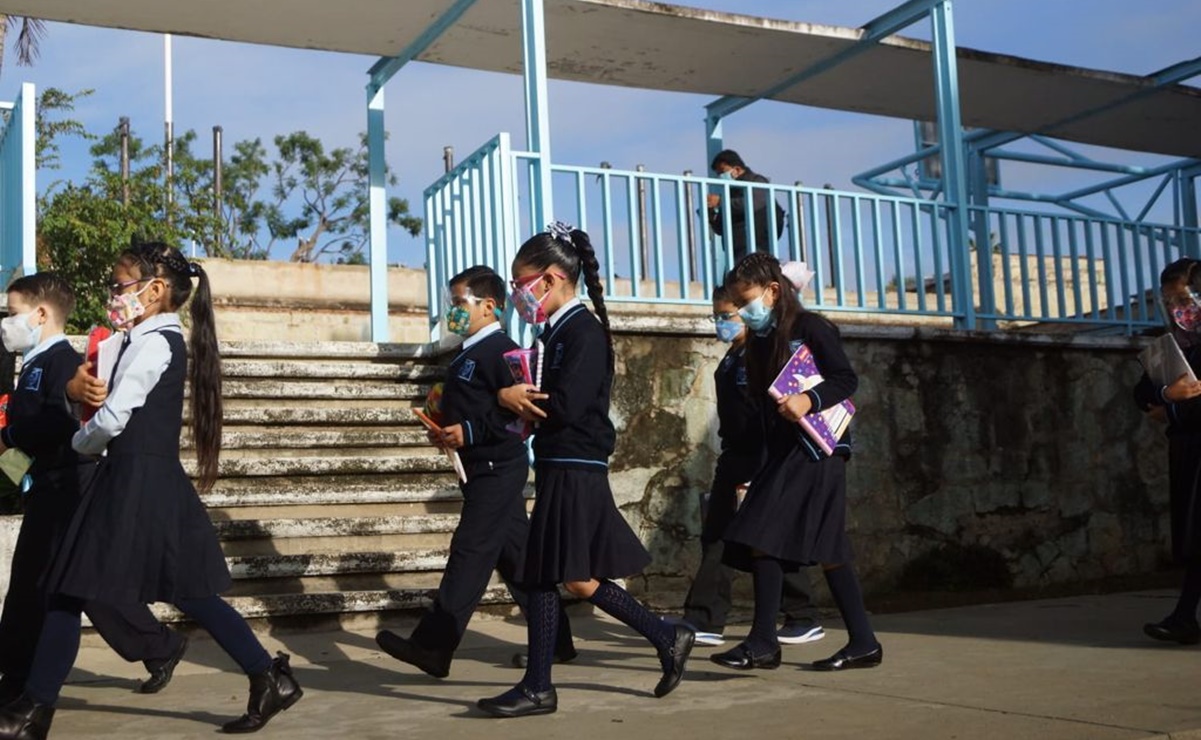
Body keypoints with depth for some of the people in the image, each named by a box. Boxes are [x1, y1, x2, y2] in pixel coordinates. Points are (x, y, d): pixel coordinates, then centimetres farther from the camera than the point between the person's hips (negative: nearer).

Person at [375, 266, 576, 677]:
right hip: (486, 469, 10)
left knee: (470, 553, -8)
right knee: (516, 556, 12)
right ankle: (556, 642, 21)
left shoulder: (500, 350, -13)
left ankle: (433, 648, -7)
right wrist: (444, 430, 7)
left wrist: (469, 433, -23)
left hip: (497, 468, -10)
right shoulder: (469, 354, 16)